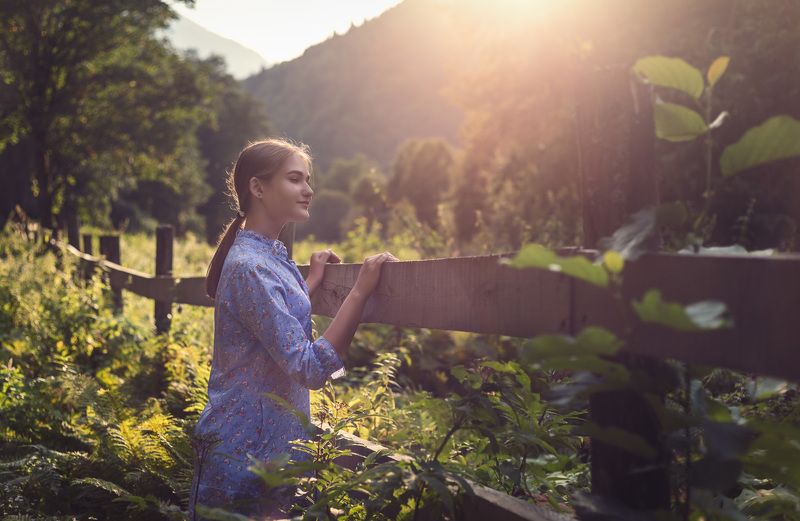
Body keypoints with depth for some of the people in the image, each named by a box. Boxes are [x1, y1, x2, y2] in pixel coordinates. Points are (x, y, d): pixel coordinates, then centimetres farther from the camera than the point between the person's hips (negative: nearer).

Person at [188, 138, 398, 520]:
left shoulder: (272, 254, 8)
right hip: (245, 452, -9)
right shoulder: (249, 267, -22)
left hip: (273, 442, 9)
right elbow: (311, 368, -28)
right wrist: (360, 291, -29)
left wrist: (314, 279, 20)